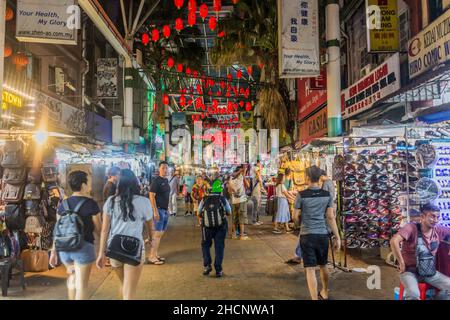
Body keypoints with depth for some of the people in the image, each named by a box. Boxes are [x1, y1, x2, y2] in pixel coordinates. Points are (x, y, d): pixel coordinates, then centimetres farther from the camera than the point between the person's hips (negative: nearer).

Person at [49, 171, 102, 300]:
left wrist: (54, 250, 13)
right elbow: (98, 229, -6)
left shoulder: (63, 204, 4)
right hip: (83, 247, -5)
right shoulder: (91, 204, -10)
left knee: (72, 278, 27)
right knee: (81, 284, 4)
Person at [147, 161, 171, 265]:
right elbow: (151, 196, -16)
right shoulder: (156, 181, -12)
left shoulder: (166, 180, 13)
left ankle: (155, 254, 20)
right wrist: (155, 211, -21)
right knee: (157, 234, -6)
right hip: (158, 210, -8)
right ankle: (151, 257, 0)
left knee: (161, 233, 12)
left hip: (165, 210, 8)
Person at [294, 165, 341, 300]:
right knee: (323, 265, 22)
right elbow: (331, 217, 0)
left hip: (307, 235, -4)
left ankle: (315, 298, -1)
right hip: (323, 234, 4)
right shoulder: (327, 195, -1)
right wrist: (337, 237, 6)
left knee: (310, 269, 0)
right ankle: (324, 293, 42)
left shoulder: (301, 195, -9)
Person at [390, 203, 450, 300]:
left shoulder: (439, 230, -2)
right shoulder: (412, 227, -20)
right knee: (414, 294, -32)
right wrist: (401, 263, -25)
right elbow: (394, 241, -33)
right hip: (410, 271, -6)